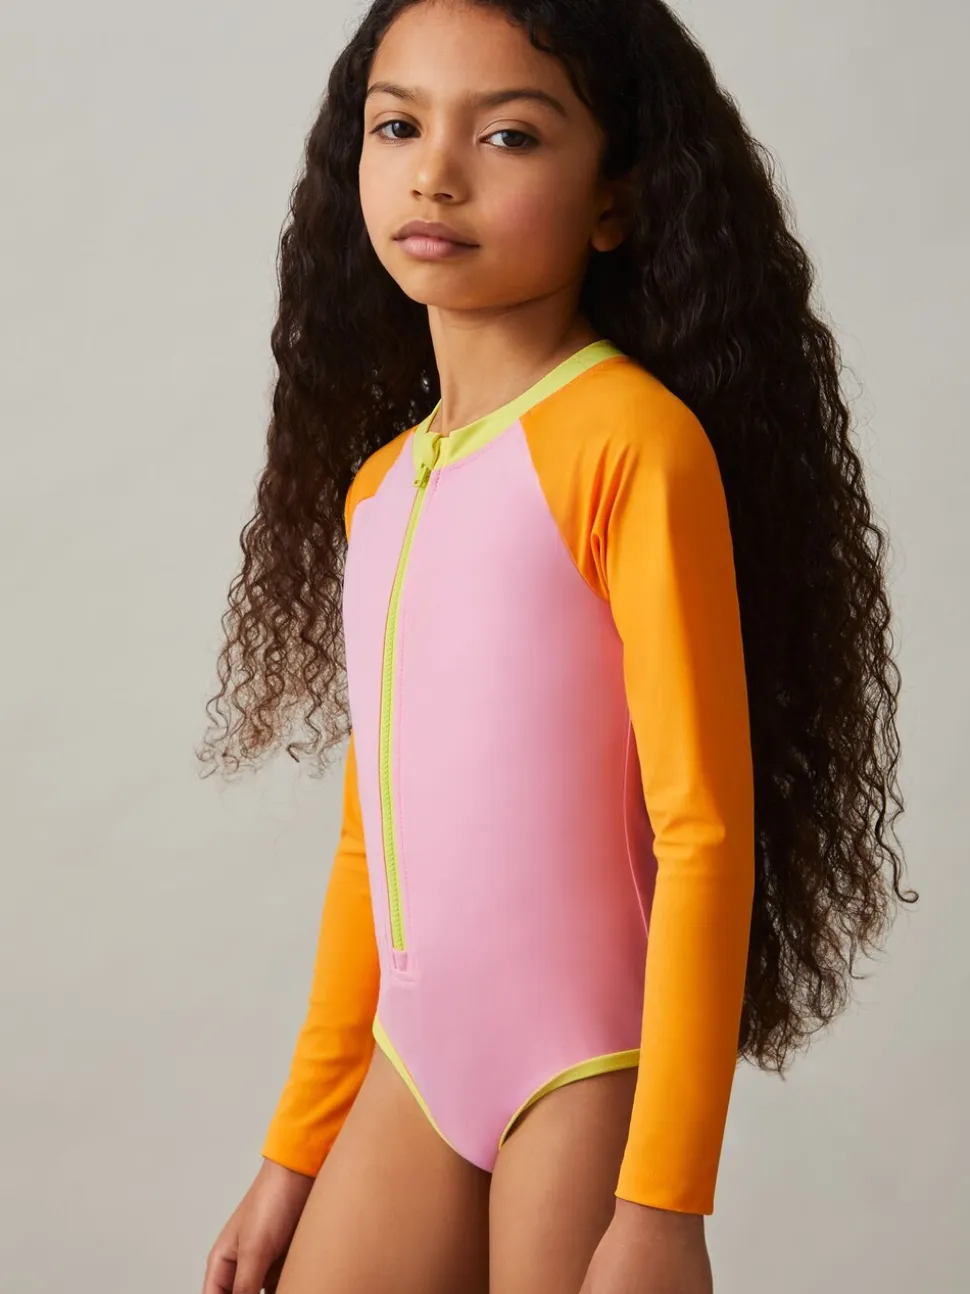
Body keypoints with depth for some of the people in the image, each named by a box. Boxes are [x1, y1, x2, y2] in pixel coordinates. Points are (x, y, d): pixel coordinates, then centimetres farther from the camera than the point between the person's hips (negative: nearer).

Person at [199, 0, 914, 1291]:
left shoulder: (634, 441, -12)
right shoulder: (376, 480, 8)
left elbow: (704, 833, -14)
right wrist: (297, 1148, 17)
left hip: (585, 1079, -6)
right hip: (410, 1073, 6)